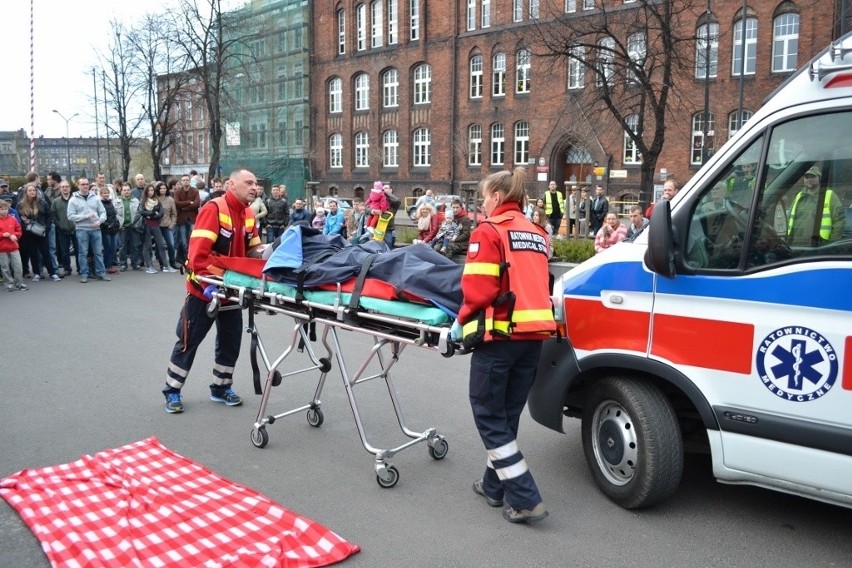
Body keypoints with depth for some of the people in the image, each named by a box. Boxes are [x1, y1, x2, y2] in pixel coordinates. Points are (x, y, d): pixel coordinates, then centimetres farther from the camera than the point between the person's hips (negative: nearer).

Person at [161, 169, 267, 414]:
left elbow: (253, 250, 5)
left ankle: (221, 387, 29)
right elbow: (198, 252, -28)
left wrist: (263, 252, -17)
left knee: (231, 340, 13)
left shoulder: (249, 215, 2)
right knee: (188, 341, 5)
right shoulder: (214, 209, -22)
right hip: (204, 288, -7)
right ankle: (172, 391, 20)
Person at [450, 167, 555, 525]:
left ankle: (525, 500, 0)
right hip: (534, 334, 8)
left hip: (500, 334, -7)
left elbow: (478, 289, -14)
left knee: (489, 417, 3)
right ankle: (495, 485, 29)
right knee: (506, 415, 18)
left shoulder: (490, 230, -7)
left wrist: (462, 322, -1)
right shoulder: (535, 232, 16)